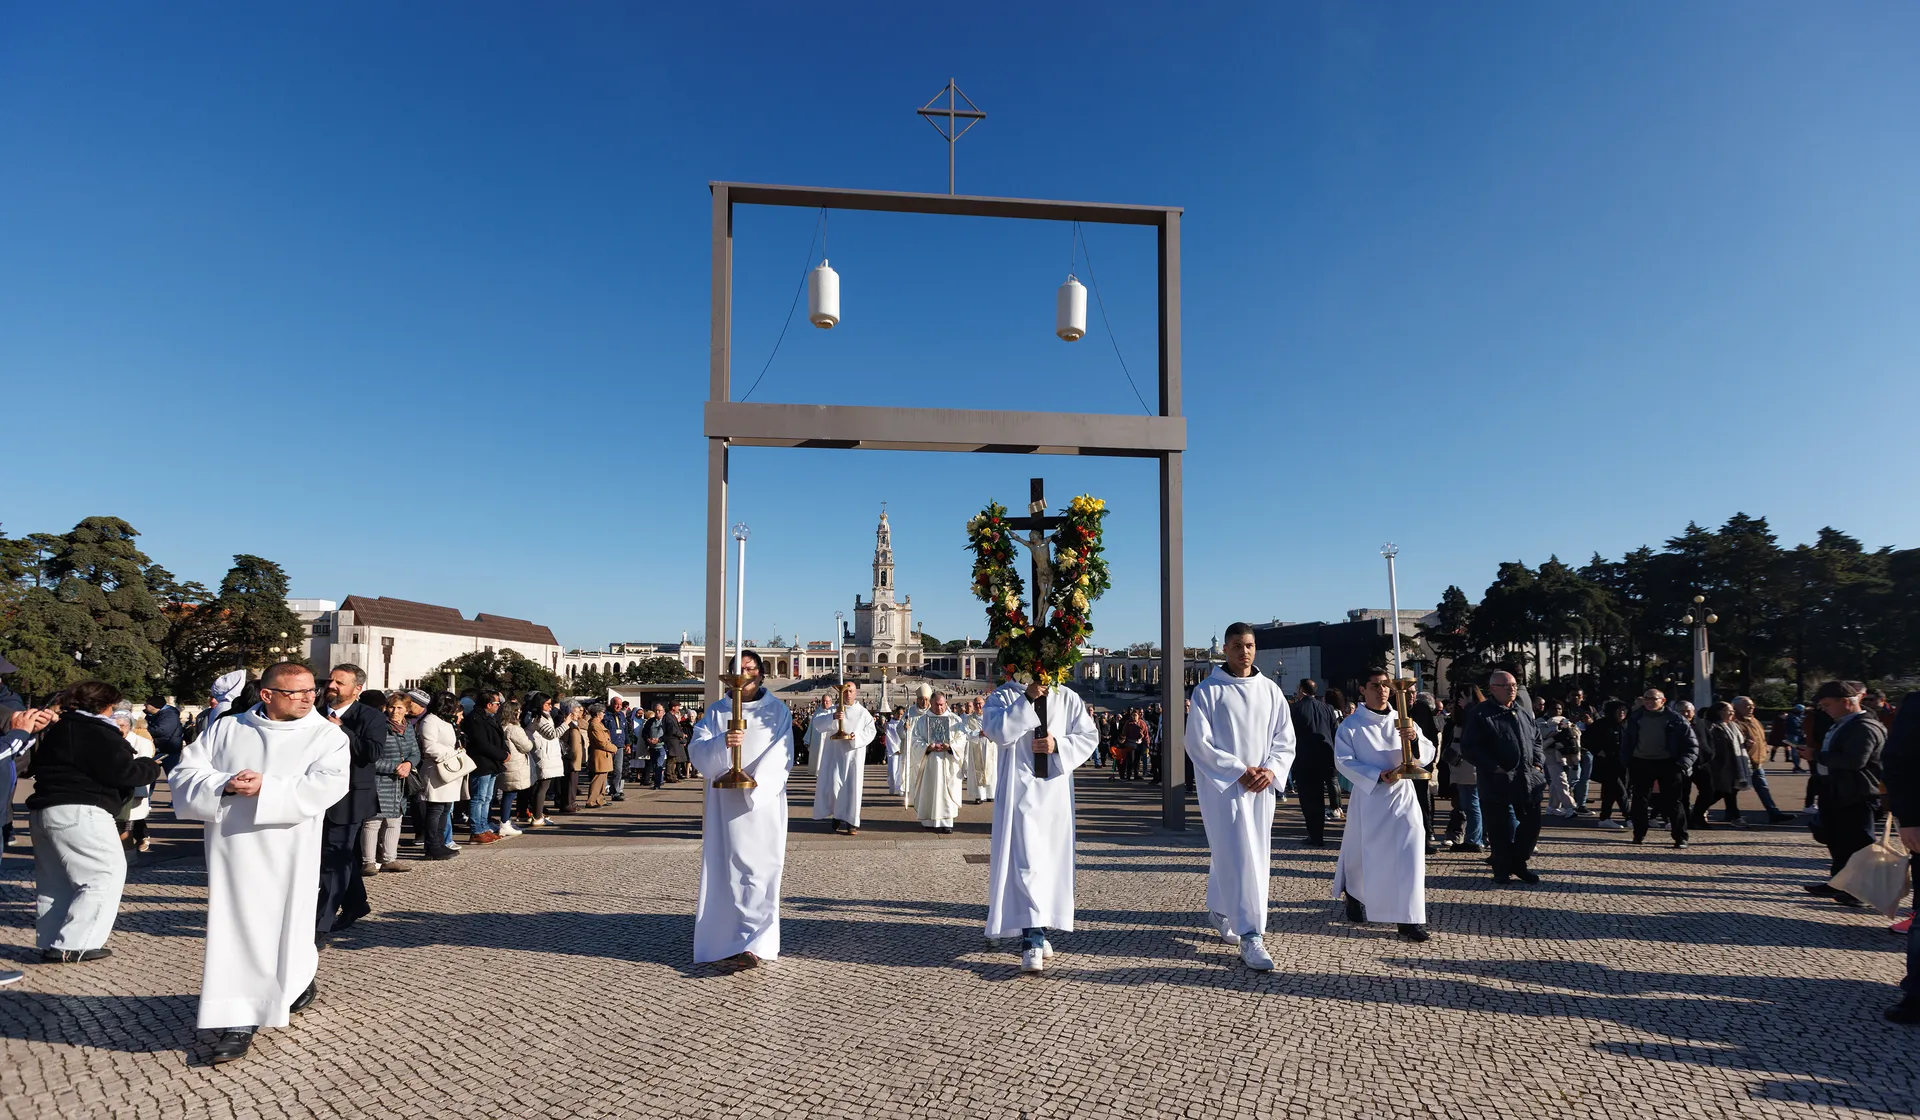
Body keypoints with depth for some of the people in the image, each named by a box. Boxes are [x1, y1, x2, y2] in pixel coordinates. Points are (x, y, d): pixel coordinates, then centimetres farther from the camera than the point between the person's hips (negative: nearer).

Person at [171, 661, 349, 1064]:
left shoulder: (327, 735, -1)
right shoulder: (226, 729, 7)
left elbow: (327, 785, -14)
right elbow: (186, 771, 3)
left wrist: (266, 789, -20)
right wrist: (225, 785, -16)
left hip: (288, 853, -2)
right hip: (232, 848, 2)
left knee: (284, 926, 7)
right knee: (235, 930, 2)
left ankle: (300, 982, 34)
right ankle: (238, 1022, 12)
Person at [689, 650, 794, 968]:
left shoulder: (777, 711, 5)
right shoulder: (716, 712, 8)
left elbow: (782, 757, -3)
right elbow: (696, 752, -5)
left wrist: (756, 781, -18)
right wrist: (721, 743, -25)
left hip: (764, 802, -2)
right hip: (724, 804, 2)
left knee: (758, 869, -7)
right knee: (724, 869, 3)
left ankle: (753, 943, -9)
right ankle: (728, 938, 18)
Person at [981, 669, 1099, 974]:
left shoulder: (1067, 699, 7)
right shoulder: (1004, 696, 0)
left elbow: (1089, 737, 6)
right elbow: (998, 732, -16)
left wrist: (1059, 746, -11)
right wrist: (1028, 699, -19)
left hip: (1056, 792, 4)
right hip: (1020, 791, -4)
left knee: (1053, 860, 10)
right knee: (1025, 861, -12)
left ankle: (1041, 931, 24)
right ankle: (1031, 940, -15)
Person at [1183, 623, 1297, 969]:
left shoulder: (1270, 690, 7)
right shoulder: (1208, 690, -6)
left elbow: (1285, 739, 9)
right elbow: (1198, 743, -10)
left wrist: (1271, 770, -9)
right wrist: (1239, 771, -15)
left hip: (1261, 786, 5)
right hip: (1223, 785, -5)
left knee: (1256, 854, 13)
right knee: (1238, 856, -9)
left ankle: (1219, 911, 33)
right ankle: (1250, 936, -8)